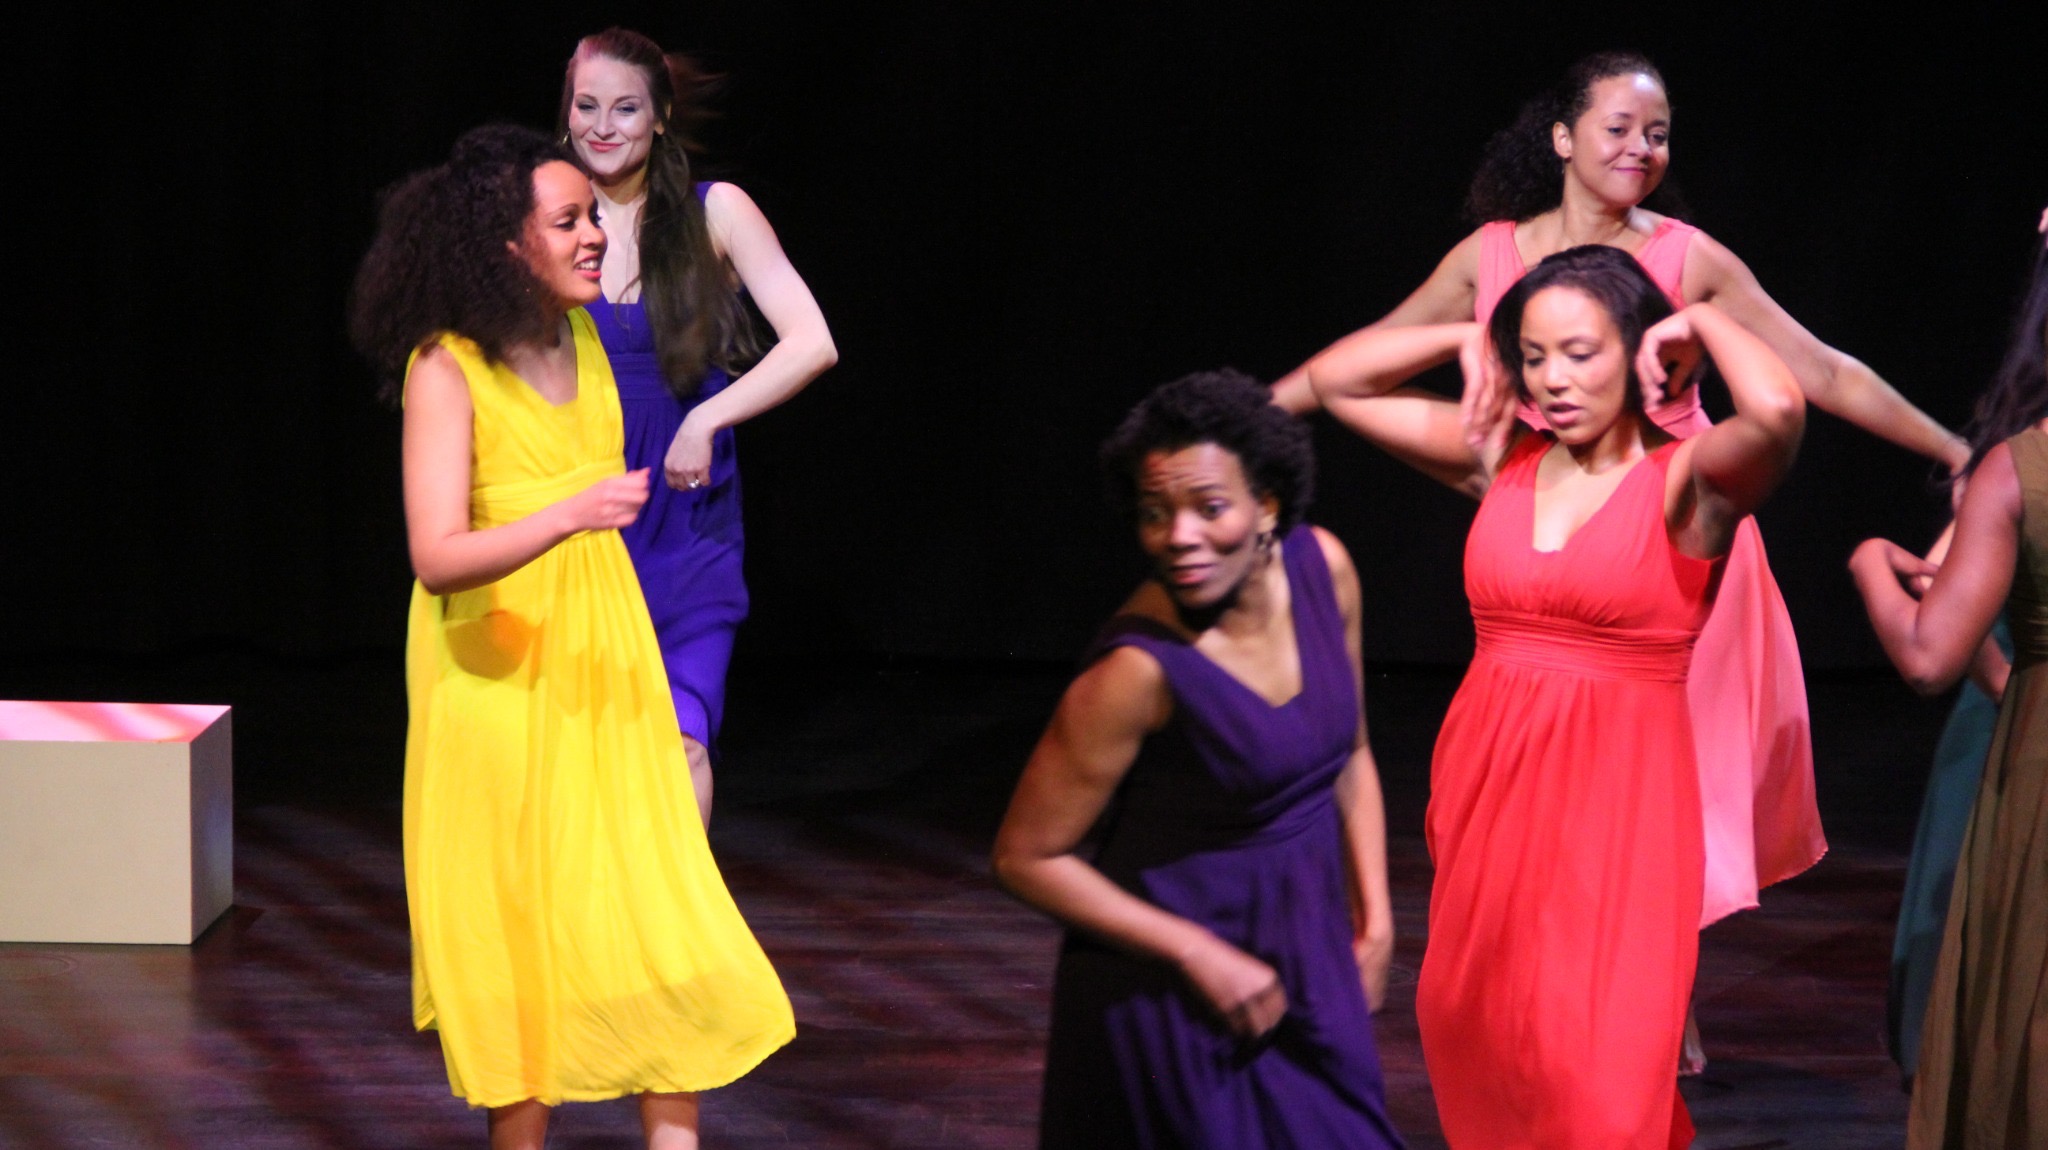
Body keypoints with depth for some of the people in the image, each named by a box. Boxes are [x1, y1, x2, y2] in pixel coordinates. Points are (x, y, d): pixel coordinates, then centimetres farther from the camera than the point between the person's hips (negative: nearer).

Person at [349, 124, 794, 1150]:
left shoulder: (584, 337, 3)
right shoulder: (445, 367, -17)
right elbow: (436, 557, -26)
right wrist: (568, 516, -38)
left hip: (602, 659, 6)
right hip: (496, 675, -6)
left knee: (657, 904, 1)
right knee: (521, 926, 2)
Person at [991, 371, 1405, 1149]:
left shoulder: (1321, 568, -7)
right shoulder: (1141, 669, -25)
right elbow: (1026, 857, -17)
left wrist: (1374, 915, 7)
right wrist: (1198, 955, -17)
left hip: (1311, 959, 6)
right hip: (1168, 990, -6)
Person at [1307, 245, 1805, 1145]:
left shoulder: (1686, 481, -8)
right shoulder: (1501, 459, 7)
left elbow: (1776, 411, -30)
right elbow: (1334, 378, 15)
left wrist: (1705, 322, -13)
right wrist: (1470, 340, 5)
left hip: (1617, 798, -5)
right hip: (1485, 785, 6)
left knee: (1592, 1078, -8)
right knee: (1476, 1044, 14)